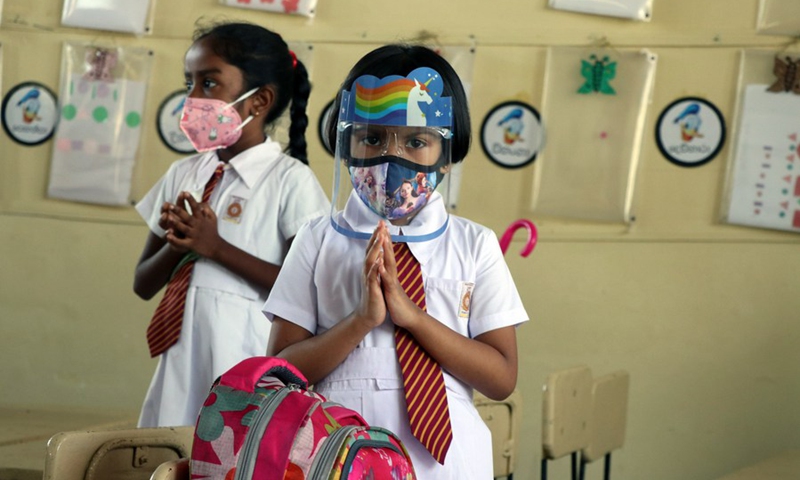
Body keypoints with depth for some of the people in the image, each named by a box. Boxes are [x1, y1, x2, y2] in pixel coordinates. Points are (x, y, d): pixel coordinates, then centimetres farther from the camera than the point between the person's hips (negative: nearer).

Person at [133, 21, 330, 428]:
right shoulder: (183, 175, 10)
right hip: (181, 359, 5)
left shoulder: (290, 180, -6)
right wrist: (178, 245, -7)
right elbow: (143, 285, 13)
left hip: (246, 361, -5)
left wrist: (215, 247, -16)